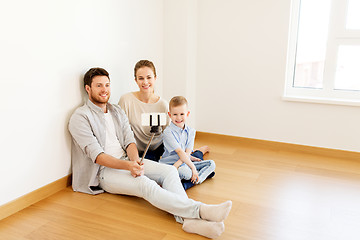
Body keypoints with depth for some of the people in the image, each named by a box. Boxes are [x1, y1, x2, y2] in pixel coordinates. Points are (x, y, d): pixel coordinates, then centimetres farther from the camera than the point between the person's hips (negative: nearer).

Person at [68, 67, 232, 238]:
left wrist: (135, 161, -16)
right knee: (146, 185, -33)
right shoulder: (80, 117, -6)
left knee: (169, 171, -18)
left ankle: (188, 219, -38)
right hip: (105, 170, -6)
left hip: (127, 161, 7)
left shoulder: (117, 111, 16)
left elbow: (129, 141, 7)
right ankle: (200, 210, -42)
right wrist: (128, 166, -28)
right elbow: (97, 155, -15)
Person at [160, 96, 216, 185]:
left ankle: (194, 181, -24)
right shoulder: (168, 132, -14)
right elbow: (180, 152, -21)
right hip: (169, 163, -7)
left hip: (184, 162, 7)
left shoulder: (191, 131, 3)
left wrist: (177, 165, -22)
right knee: (186, 172, -38)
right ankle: (205, 172, -9)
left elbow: (187, 152, -6)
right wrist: (193, 167, -24)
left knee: (211, 164, -5)